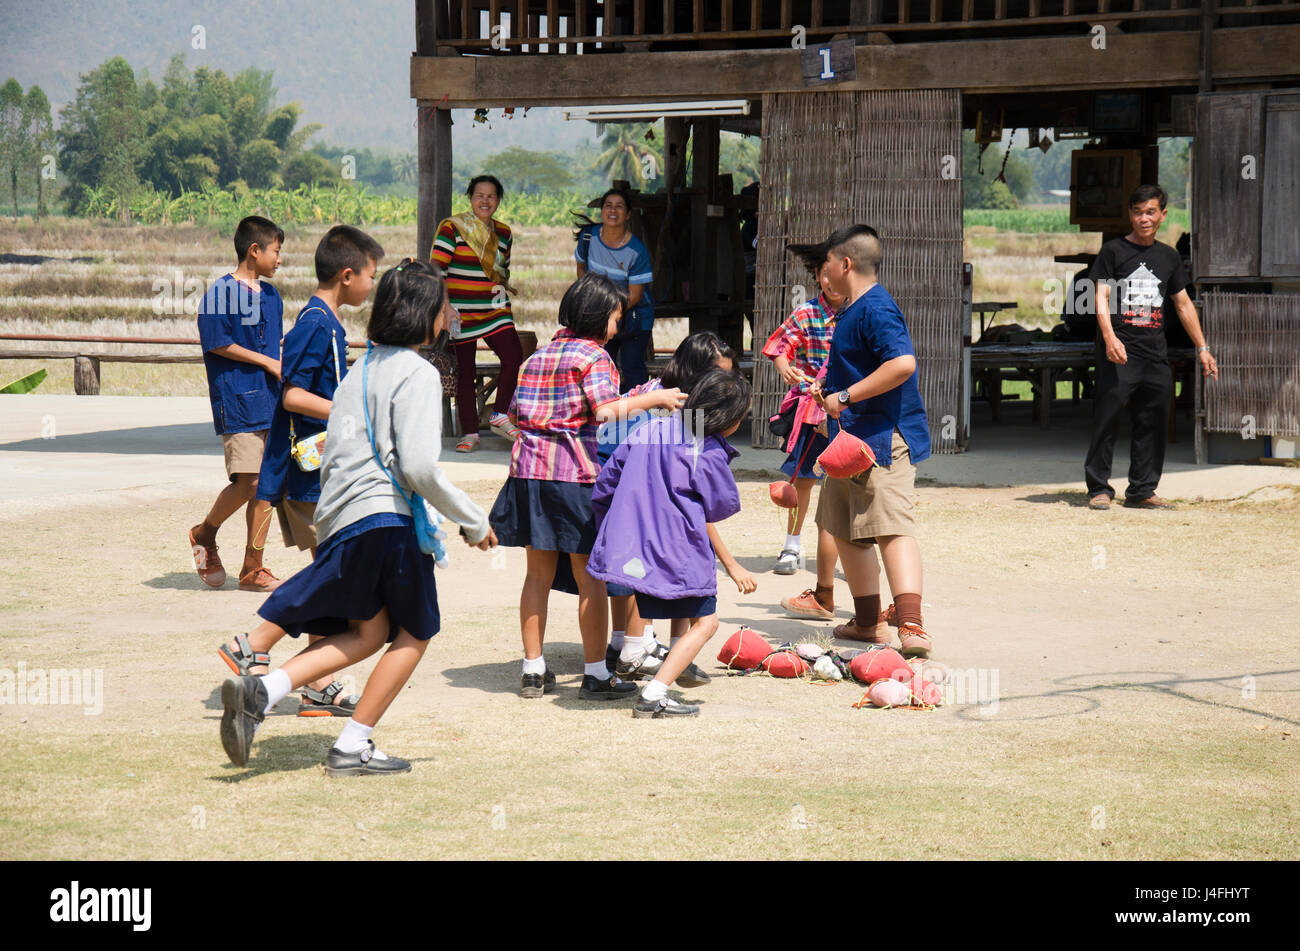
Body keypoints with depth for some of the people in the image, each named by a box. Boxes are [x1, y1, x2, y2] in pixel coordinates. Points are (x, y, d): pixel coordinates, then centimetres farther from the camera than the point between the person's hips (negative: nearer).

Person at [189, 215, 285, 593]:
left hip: (270, 400, 7)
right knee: (248, 482, -12)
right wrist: (267, 362, -10)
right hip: (236, 401, -7)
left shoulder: (271, 294, 15)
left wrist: (283, 378, 16)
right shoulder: (222, 292, -8)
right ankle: (204, 534, 14)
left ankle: (252, 568, 9)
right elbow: (217, 344, -12)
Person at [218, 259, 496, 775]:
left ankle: (259, 691, -3)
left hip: (336, 520, 8)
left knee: (371, 631, 16)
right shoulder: (417, 374, -7)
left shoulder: (360, 370, 20)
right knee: (414, 633, 9)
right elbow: (419, 466, -16)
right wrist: (473, 521, -5)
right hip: (385, 518, -8)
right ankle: (352, 745, 5)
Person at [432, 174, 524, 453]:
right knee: (465, 371, 1)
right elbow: (435, 269, -8)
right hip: (461, 311, -4)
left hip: (494, 309, 4)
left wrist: (503, 285, 10)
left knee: (514, 355, -14)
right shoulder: (451, 228, -4)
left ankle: (499, 417, 4)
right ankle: (470, 433, 11)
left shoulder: (503, 232, 11)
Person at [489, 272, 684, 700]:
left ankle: (533, 670, 15)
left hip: (529, 470, 7)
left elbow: (516, 413, 16)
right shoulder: (592, 356, -6)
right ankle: (595, 675, 4)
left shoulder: (538, 356, 15)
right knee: (590, 577, 1)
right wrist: (653, 398, -9)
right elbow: (606, 411, -19)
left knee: (538, 573, 12)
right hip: (576, 472, -7)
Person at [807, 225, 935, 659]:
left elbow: (903, 363, -30)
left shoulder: (876, 310, -16)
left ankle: (912, 627, -23)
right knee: (845, 528, 18)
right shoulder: (853, 309, 16)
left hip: (883, 439, -11)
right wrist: (828, 387, 18)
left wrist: (845, 397, -25)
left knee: (891, 529, -17)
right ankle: (869, 620, 27)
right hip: (852, 438, 11)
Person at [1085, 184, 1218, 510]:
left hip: (1156, 354, 5)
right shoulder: (1113, 251, 1)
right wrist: (1110, 337, -23)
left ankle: (1141, 490, 12)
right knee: (1107, 420, -7)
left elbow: (1184, 304, 21)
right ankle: (1099, 488, -1)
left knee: (1153, 423, 5)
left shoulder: (1169, 257, 15)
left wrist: (1202, 348, 17)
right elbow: (1102, 297, -7)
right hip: (1120, 351, -5)